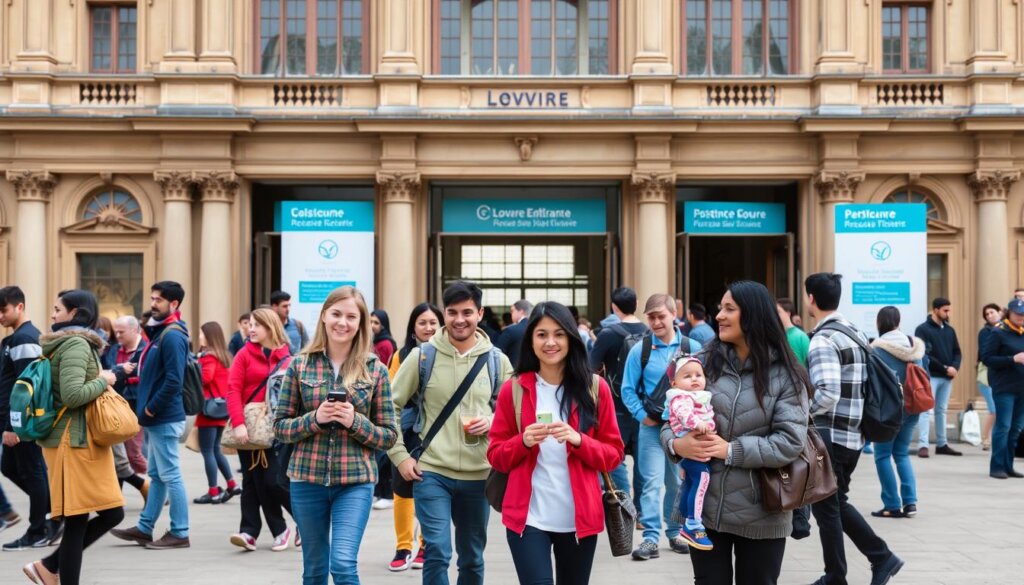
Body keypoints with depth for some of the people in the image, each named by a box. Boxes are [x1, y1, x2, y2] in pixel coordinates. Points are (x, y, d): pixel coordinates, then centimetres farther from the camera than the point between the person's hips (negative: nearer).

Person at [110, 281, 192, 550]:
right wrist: (146, 409, 11)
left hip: (164, 419, -10)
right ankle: (144, 528, 24)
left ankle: (179, 533, 4)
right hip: (157, 419, 10)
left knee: (170, 475, -3)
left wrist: (151, 408, -16)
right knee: (157, 475, 16)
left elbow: (174, 380, -24)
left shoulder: (172, 335, -16)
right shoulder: (160, 332, 14)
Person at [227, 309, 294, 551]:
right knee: (253, 481, 4)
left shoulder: (287, 359, 3)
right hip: (247, 428, 1)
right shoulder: (245, 354, 1)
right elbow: (233, 390, -8)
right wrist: (238, 423, -19)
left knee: (273, 481, -3)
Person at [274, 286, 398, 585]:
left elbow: (389, 435, 2)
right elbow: (280, 426, 3)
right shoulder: (300, 365, 1)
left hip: (355, 482, -1)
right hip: (307, 480, 2)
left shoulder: (375, 370, 0)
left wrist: (355, 422, -15)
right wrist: (315, 418, -15)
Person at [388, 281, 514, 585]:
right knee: (438, 553, -11)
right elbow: (390, 407, 2)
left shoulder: (496, 360, 3)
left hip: (478, 474, 3)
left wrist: (492, 422, -9)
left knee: (473, 558, 15)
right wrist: (399, 455, -5)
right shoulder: (422, 356, -3)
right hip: (431, 472, -2)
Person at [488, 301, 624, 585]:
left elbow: (614, 455, 3)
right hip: (527, 517, -1)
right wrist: (523, 442, -15)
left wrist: (578, 441, -15)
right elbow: (496, 456, 5)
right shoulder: (513, 389, 1)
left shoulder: (595, 388, 1)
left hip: (580, 517, 1)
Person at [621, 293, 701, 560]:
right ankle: (651, 538, -3)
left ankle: (675, 532, 26)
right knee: (652, 483, -6)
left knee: (679, 483, 12)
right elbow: (628, 389, 1)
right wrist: (642, 416, -10)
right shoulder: (640, 350, -3)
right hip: (652, 426, -1)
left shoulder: (692, 348, -1)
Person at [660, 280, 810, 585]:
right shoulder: (704, 363, 3)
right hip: (704, 508, 2)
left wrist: (731, 450, -20)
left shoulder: (785, 374, -6)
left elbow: (790, 442, -14)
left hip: (760, 515, -2)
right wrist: (676, 443, -16)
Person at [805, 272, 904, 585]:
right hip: (853, 434, 8)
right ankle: (882, 557, 17)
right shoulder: (856, 332, 10)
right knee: (838, 503, 20)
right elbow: (861, 384, 15)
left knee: (825, 508, 5)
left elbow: (827, 395, -27)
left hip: (829, 435, -8)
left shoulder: (823, 340, -17)